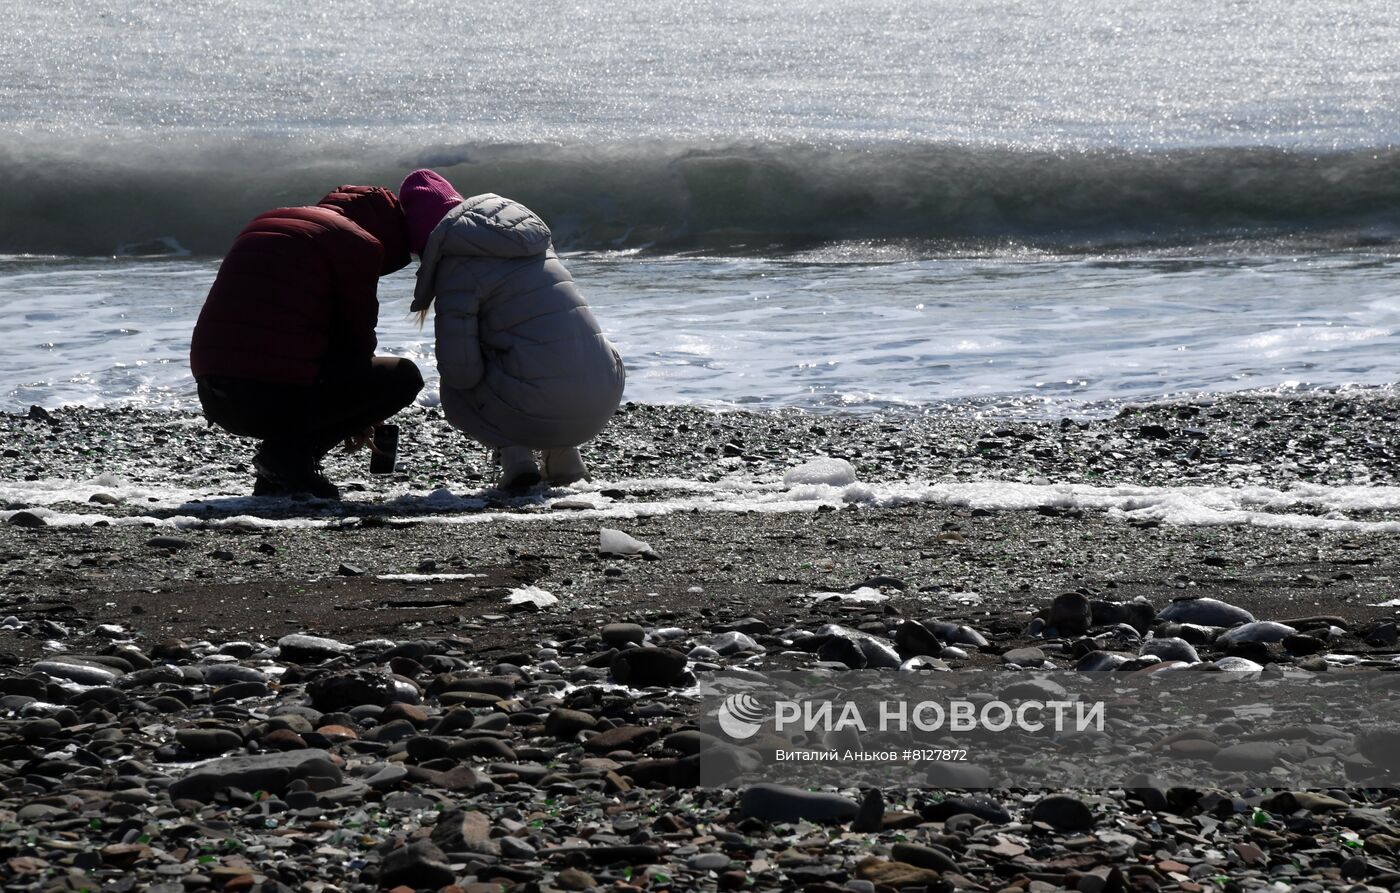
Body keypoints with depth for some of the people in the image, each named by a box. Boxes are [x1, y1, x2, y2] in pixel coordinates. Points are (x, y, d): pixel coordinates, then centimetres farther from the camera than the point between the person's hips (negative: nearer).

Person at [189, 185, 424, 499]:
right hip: (277, 398, -8)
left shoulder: (265, 223, 28)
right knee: (404, 376, 8)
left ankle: (274, 478, 13)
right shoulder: (357, 242, 2)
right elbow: (357, 335, 6)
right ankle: (292, 452, -4)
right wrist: (359, 418, 26)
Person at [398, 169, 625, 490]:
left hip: (543, 412, -6)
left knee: (455, 390, 23)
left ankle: (515, 454, 0)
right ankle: (563, 456, 22)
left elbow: (459, 368, -8)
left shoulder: (457, 269, -5)